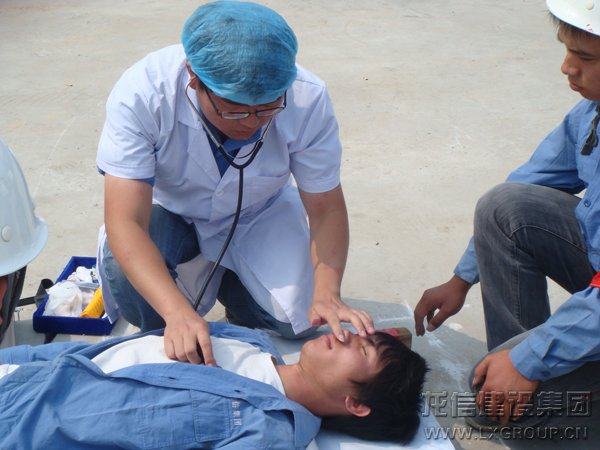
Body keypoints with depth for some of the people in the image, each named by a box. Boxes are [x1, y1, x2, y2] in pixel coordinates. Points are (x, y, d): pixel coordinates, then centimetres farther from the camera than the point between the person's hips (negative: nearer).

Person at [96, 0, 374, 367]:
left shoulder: (308, 99, -30)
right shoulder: (141, 93, -34)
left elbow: (326, 208, -19)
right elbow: (126, 222, -38)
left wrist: (327, 293, -37)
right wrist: (177, 312, -53)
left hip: (260, 214, 2)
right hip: (170, 211, -1)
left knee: (298, 320, -19)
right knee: (122, 273, -32)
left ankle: (229, 280, 16)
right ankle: (167, 338, 4)